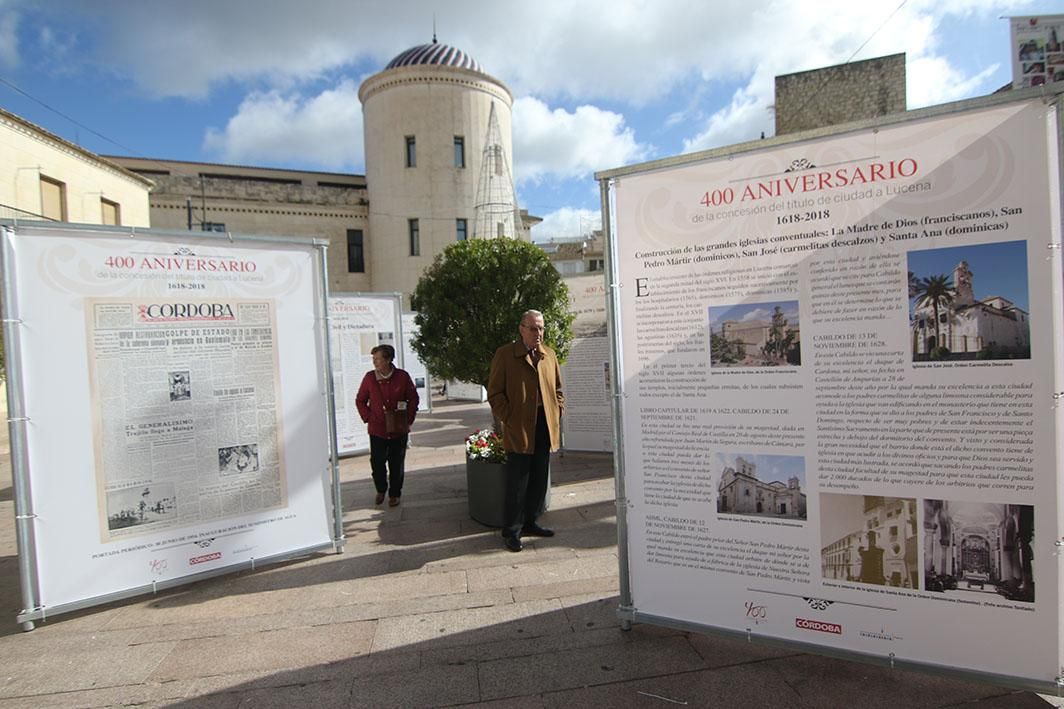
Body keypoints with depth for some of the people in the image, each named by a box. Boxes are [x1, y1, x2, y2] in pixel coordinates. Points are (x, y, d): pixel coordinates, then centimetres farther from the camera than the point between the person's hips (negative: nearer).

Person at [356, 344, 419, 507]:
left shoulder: (402, 376, -6)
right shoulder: (369, 377, -3)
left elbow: (413, 399, 4)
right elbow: (360, 400, 9)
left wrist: (409, 420, -3)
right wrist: (367, 418, -2)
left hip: (399, 430, -1)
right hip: (377, 430, 1)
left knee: (396, 464, 8)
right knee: (377, 462, 3)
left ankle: (394, 494, 26)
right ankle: (381, 490, 30)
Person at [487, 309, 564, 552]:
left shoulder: (549, 354, 11)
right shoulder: (505, 354, -5)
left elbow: (557, 388, 19)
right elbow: (495, 393, -6)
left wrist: (558, 412, 6)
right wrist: (509, 419, -12)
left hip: (545, 429, 6)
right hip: (518, 430, -6)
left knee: (539, 481, 15)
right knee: (517, 483, 0)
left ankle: (529, 523, 31)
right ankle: (511, 532, 13)